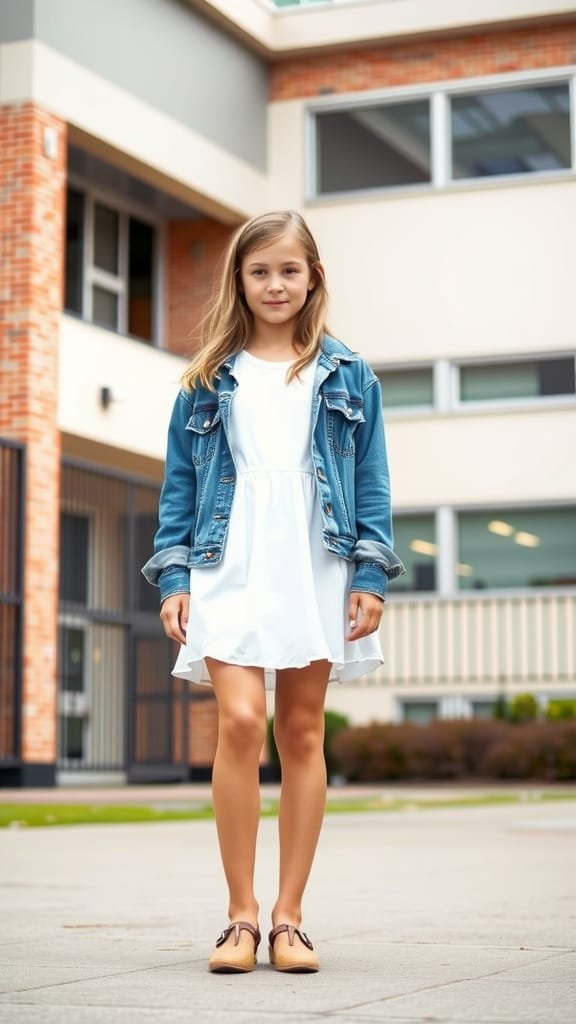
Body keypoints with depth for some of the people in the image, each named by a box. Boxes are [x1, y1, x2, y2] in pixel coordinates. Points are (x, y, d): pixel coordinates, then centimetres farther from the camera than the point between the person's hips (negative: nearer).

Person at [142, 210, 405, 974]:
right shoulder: (208, 383, 11)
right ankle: (241, 916, -6)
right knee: (240, 722, -15)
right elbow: (179, 484, 10)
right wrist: (172, 577, 2)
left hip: (315, 574, 1)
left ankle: (289, 918, 9)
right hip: (228, 570, 0)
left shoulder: (348, 378, 10)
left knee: (302, 734, 3)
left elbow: (372, 484, 8)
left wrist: (371, 576, -1)